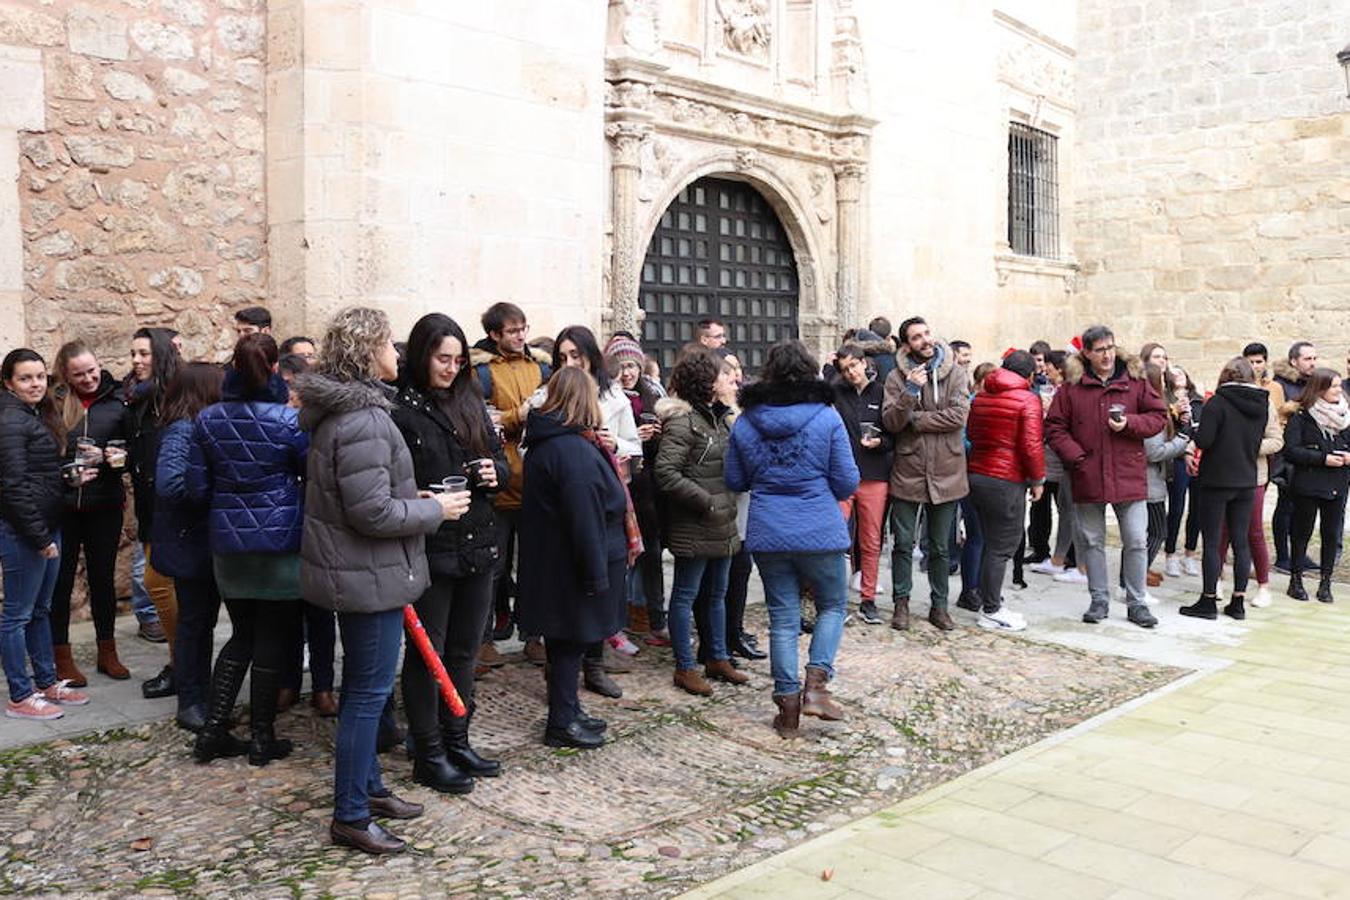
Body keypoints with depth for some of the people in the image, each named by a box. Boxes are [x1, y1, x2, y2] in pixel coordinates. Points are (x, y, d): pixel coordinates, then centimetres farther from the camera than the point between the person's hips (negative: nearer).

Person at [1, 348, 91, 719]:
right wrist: (40, 537, -18)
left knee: (40, 610, 16)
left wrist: (72, 475, 4)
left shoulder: (39, 416, 13)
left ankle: (47, 684, 26)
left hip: (47, 527, 9)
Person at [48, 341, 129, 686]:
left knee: (103, 578, 12)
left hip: (104, 506, 1)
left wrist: (122, 457, -14)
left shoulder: (115, 401, 0)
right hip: (62, 505, -1)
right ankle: (62, 658, 19)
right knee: (60, 580, 7)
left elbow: (131, 447, 6)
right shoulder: (52, 403, -5)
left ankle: (107, 653, 26)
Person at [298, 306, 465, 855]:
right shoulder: (364, 421, -23)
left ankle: (367, 787, 34)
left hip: (353, 569, 11)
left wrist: (411, 500, 11)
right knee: (370, 690, -1)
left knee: (362, 686, 20)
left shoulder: (338, 411, 10)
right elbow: (372, 511, -25)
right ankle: (350, 817, 9)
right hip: (368, 573, -11)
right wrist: (435, 510, -13)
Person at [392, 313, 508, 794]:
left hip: (477, 545, 6)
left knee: (464, 650, 16)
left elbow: (499, 456, 15)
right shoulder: (399, 410, -10)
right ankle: (428, 754, 19)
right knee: (427, 652, 7)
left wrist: (494, 472, -5)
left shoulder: (471, 403, 10)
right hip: (429, 549, -6)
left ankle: (457, 741, 30)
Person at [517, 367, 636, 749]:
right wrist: (596, 575, -21)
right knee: (571, 641, 1)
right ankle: (562, 724, 12)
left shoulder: (546, 442, 11)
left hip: (552, 560, 10)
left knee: (567, 641, 19)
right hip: (572, 567, -10)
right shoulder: (575, 450, -22)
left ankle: (568, 711, 31)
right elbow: (584, 519, -25)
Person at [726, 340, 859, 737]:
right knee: (832, 606, 17)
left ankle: (787, 702, 14)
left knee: (783, 618, 11)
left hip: (767, 535, 3)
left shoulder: (745, 421, 0)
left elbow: (735, 481, 9)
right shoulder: (827, 417, -8)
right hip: (820, 533, -2)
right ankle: (816, 685, 2)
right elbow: (847, 484, -4)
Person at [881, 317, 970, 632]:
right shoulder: (897, 377, -2)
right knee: (903, 543, 7)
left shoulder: (955, 373, -2)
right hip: (907, 472, 0)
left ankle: (939, 605, 25)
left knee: (940, 547, 12)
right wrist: (910, 391, -23)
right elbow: (890, 422, -11)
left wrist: (915, 419, -13)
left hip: (946, 472, 0)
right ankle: (901, 603, 22)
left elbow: (959, 415, -14)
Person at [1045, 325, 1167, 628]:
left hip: (1128, 475, 0)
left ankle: (1137, 603, 15)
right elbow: (1055, 427, 2)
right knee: (1092, 541, 10)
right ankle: (1099, 600, 23)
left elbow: (1158, 416, 5)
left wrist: (1129, 423, -13)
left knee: (1136, 541, 2)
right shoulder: (1072, 387, 1)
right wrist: (1076, 457, -9)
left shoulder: (1136, 381, 3)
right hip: (1088, 477, 1)